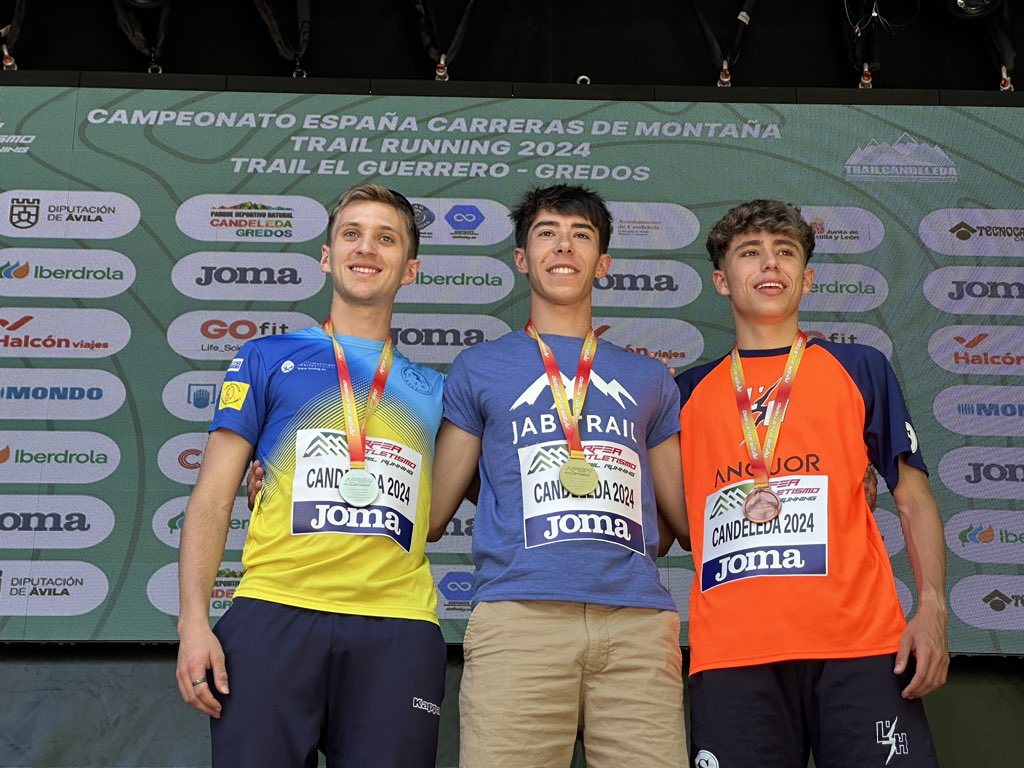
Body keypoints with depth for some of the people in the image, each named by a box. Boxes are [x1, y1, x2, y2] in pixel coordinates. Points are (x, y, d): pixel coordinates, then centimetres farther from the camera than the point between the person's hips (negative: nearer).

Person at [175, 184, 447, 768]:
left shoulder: (431, 390, 20)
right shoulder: (269, 359, 14)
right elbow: (214, 497, 7)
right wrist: (194, 621, -2)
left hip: (397, 630, 2)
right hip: (275, 614, -1)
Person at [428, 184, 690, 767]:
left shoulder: (648, 379, 25)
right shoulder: (479, 369, 19)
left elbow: (687, 517, 26)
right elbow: (428, 517, 16)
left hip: (639, 620, 2)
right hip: (518, 615, -2)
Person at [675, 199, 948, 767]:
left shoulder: (861, 370, 13)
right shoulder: (688, 393, 16)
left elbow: (913, 498, 10)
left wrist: (932, 608, -3)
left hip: (860, 646, -1)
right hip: (730, 654, 1)